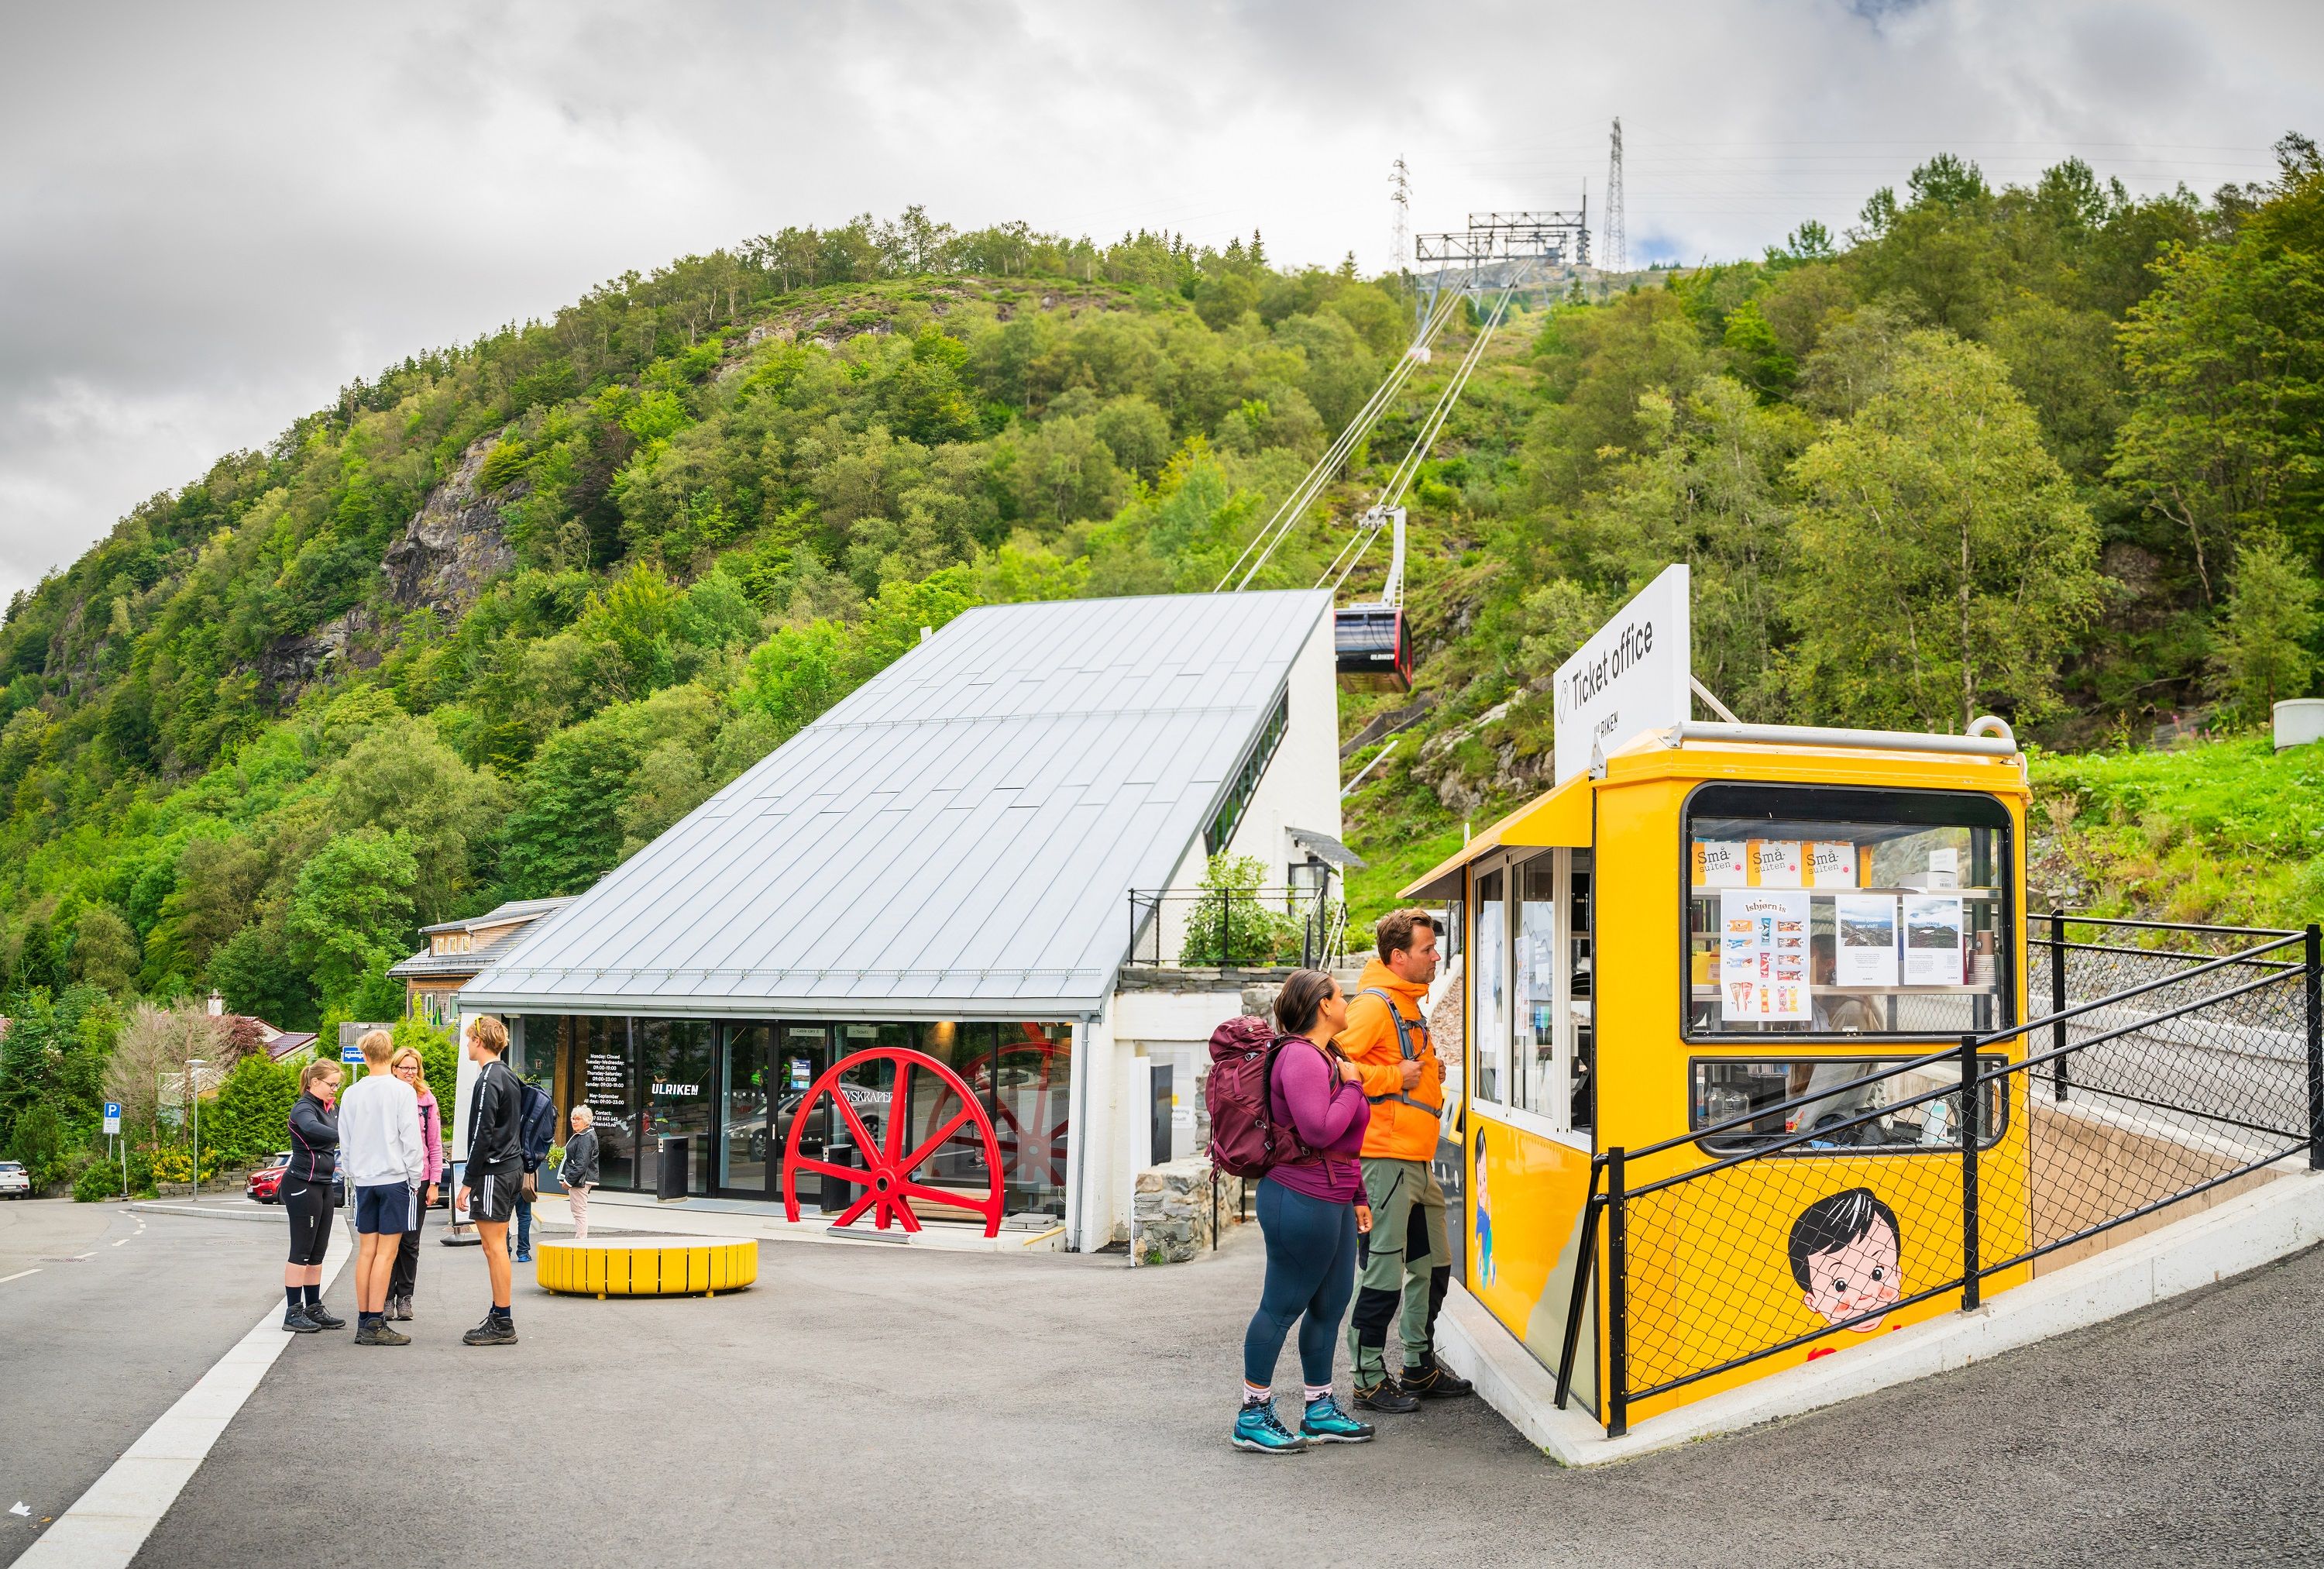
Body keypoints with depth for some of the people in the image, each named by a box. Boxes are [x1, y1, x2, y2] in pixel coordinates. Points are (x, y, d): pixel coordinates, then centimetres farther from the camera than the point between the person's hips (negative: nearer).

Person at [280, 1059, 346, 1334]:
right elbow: (312, 1128, -36)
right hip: (303, 1185, -9)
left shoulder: (331, 1107, 15)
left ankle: (314, 1308, 18)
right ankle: (293, 1312, -2)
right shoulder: (304, 1108, -14)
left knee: (317, 1252, 12)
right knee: (301, 1251, -6)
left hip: (324, 1185, 9)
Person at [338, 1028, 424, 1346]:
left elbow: (344, 1141, 12)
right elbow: (410, 1139, -8)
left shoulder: (351, 1094, 5)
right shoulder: (403, 1091, -8)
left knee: (366, 1251, 9)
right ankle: (375, 1325, -6)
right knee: (386, 1253, -4)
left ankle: (364, 1322, 10)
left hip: (364, 1180, 5)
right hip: (395, 1177, -4)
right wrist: (415, 1179, 1)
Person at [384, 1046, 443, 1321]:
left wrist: (434, 1182, 1)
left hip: (418, 1181, 1)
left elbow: (435, 1144, 7)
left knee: (410, 1242, 5)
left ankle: (405, 1297, 13)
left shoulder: (427, 1100, 5)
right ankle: (387, 1298, 9)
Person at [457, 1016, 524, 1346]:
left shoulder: (488, 1080, -14)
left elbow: (482, 1135, -19)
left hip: (493, 1171, -10)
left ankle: (502, 1324, -5)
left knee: (494, 1246, -7)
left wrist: (468, 1181, -17)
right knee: (497, 1246, 13)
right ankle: (500, 1317, 17)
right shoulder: (509, 1077, 16)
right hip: (511, 1167, 10)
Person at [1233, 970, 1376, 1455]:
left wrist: (1356, 1195, 24)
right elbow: (1320, 1131, -25)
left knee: (1330, 1303, 14)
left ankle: (1320, 1411, 24)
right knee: (1283, 1306, -4)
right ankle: (1253, 1418, 4)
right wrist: (1352, 1087, -12)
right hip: (1302, 1200, -11)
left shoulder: (1326, 1057, 18)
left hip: (1331, 1200, 11)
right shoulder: (1300, 1057, -16)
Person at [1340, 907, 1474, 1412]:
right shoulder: (1373, 1004, -13)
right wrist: (1395, 1077, -20)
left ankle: (1421, 1367, 30)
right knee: (1384, 1274, -6)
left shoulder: (1409, 1004, 18)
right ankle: (1370, 1380, 4)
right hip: (1385, 1158, -10)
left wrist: (1428, 1073, 13)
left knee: (1433, 1265, 17)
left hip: (1417, 1161, 10)